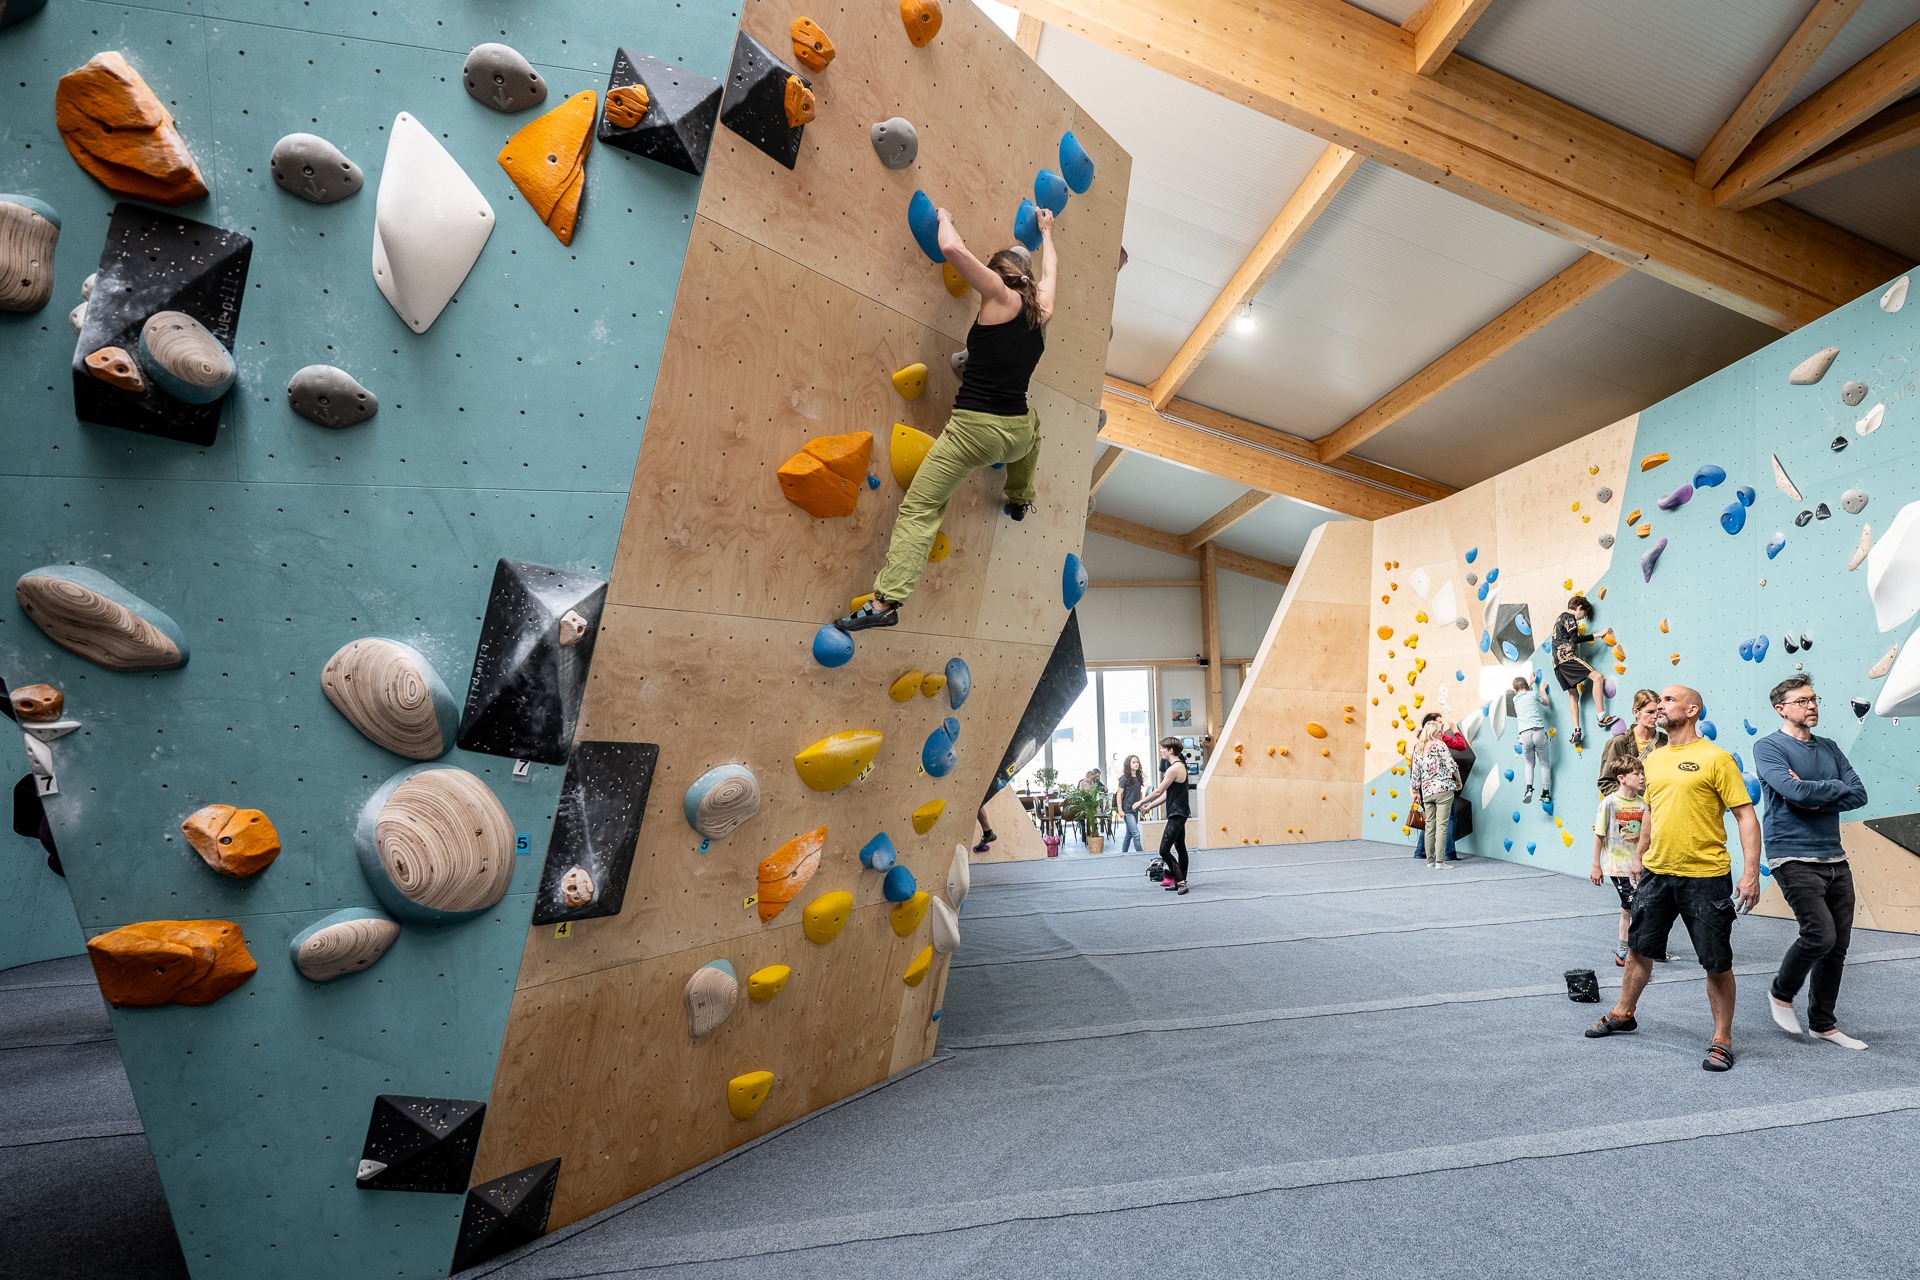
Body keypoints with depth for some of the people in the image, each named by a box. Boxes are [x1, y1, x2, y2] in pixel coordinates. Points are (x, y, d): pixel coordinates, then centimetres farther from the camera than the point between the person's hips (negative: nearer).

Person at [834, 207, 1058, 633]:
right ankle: (1020, 500, 56)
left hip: (973, 429, -6)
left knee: (917, 510, -1)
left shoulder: (1002, 298, -5)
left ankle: (886, 601, -10)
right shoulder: (1042, 311, 11)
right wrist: (1047, 233, 51)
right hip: (1017, 434, 6)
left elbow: (952, 248, -12)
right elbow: (1050, 269, 33)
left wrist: (945, 217, 10)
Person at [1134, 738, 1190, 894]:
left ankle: (1180, 881, -10)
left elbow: (1158, 792, -15)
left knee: (1164, 850, -12)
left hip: (1176, 815, -11)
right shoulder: (1180, 765, 14)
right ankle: (1181, 882, 22)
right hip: (1179, 813, 11)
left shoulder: (1174, 768, -18)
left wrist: (1141, 802, -2)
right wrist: (1149, 806, 16)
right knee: (1180, 848, 15)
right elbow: (1167, 794, 17)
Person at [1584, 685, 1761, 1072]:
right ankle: (1623, 1014, 33)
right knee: (1639, 948, 16)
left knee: (1717, 963, 5)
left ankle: (1722, 1040, 22)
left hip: (1706, 876, -6)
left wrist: (1751, 872, -18)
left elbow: (1746, 816, -11)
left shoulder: (1716, 758, -10)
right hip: (1656, 872, 6)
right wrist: (1638, 856, 23)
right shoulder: (1654, 759, 9)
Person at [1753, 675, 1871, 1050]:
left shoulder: (1829, 748, 12)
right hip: (1794, 859, -6)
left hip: (1835, 858, 7)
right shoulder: (1768, 747, -6)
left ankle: (1823, 1023, 23)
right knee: (1820, 934, -16)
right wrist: (1835, 787, -4)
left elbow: (1860, 795, 3)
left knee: (1838, 944, 10)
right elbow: (1794, 791, -21)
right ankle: (1781, 993, 10)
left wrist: (1814, 797, -12)